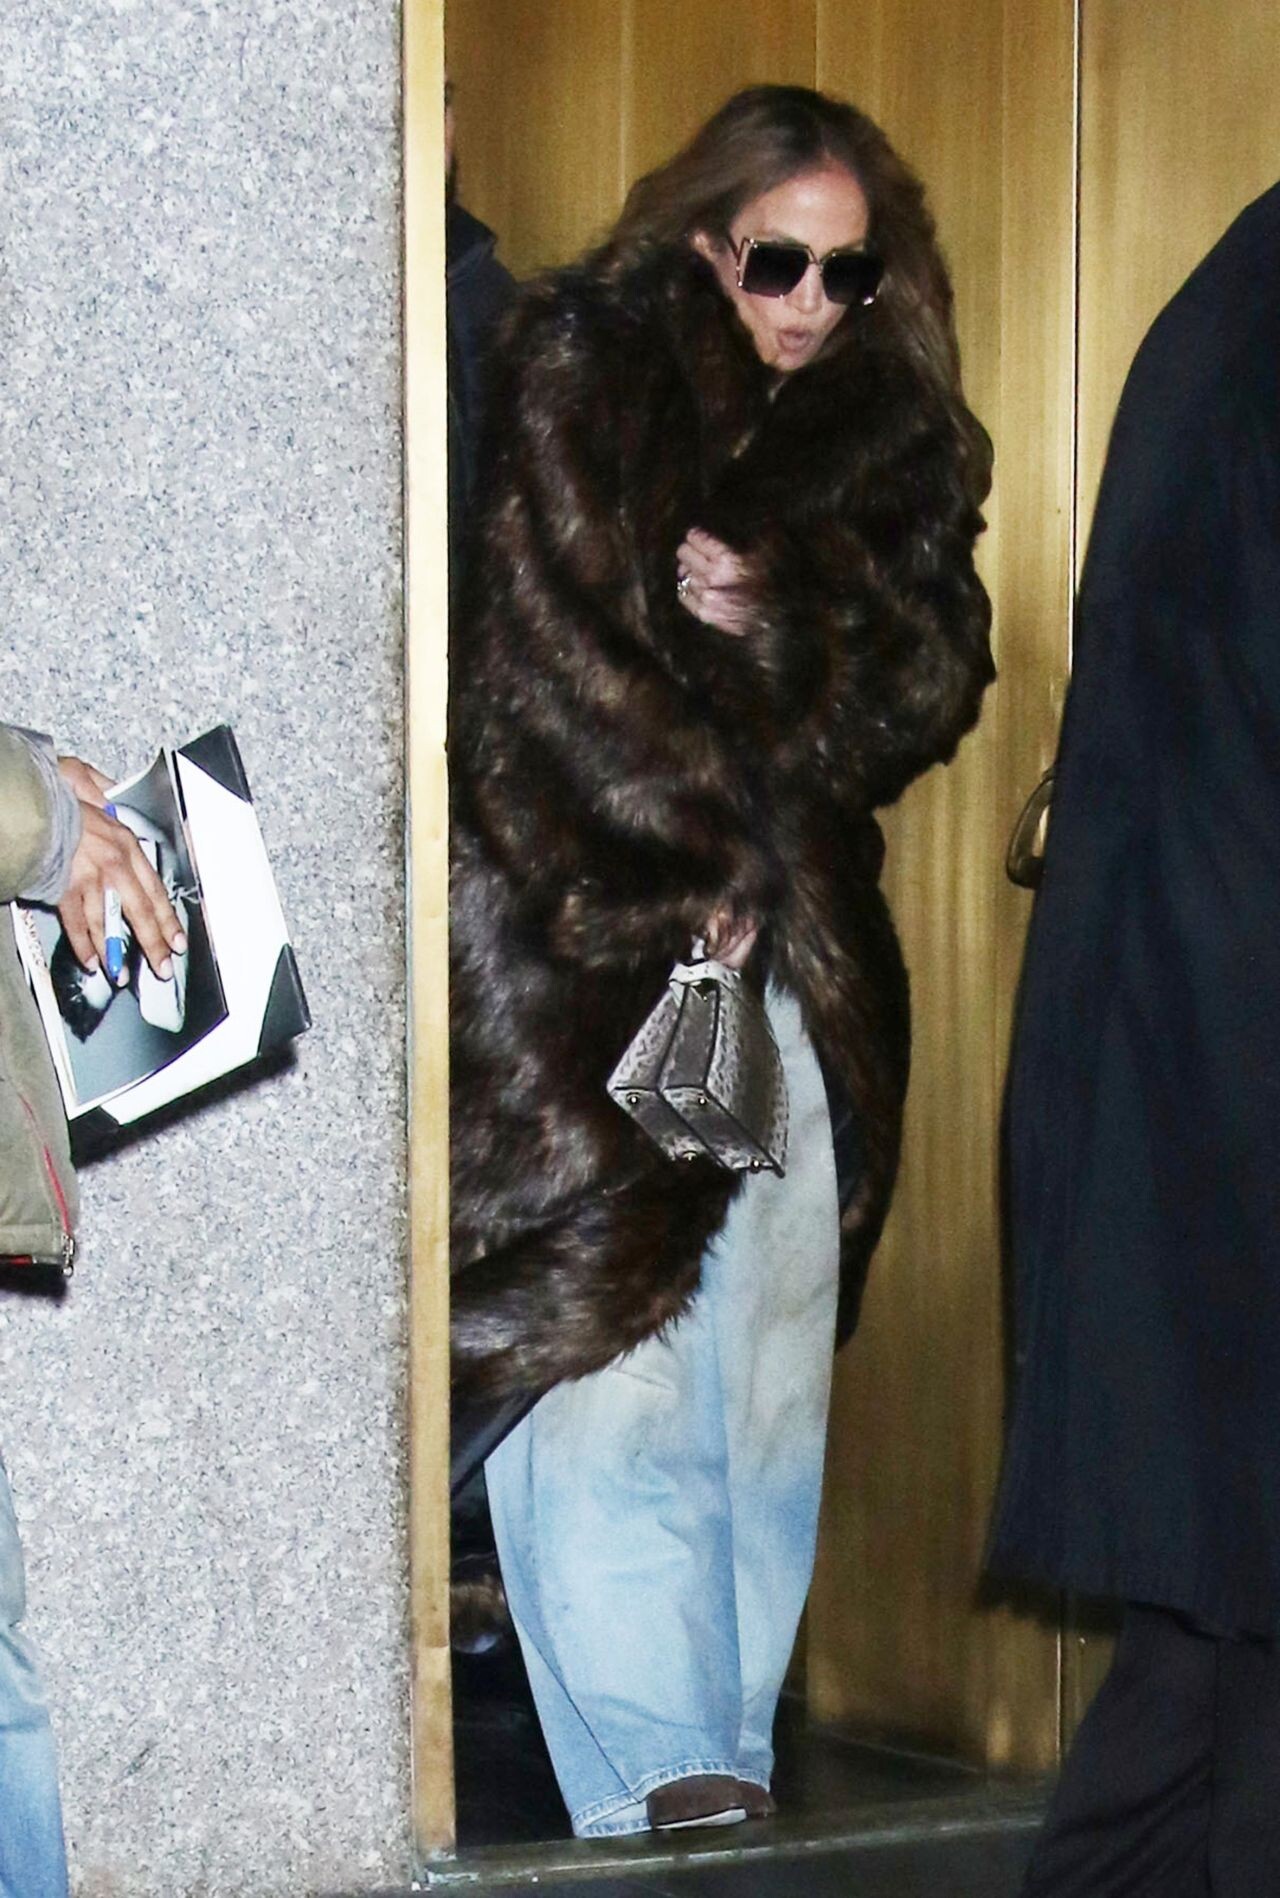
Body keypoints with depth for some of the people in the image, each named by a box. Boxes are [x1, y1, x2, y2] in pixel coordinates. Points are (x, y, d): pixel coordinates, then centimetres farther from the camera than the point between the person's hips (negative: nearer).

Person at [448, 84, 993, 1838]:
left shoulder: (891, 428, 12)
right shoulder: (582, 368, -1)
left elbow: (935, 676, 4)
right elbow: (567, 654, -8)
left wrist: (779, 611, -14)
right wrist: (701, 863, -8)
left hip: (791, 950, 4)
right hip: (583, 934, -4)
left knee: (768, 1352, 2)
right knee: (613, 1333, -12)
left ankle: (735, 1751, 7)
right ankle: (660, 1771, -14)